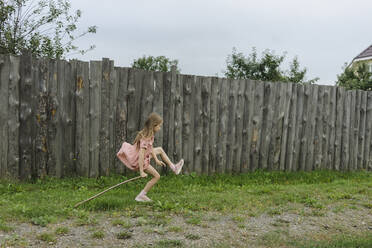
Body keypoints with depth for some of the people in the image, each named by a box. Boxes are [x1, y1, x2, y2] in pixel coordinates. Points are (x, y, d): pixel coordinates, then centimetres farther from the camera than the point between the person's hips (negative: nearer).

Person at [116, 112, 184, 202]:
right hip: (137, 160, -9)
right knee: (157, 176, -3)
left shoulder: (150, 134, -1)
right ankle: (141, 196, 3)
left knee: (160, 149, 19)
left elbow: (150, 147, 12)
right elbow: (141, 154, -34)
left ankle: (173, 168, 30)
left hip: (144, 156, 9)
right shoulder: (145, 138, -30)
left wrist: (156, 160, 16)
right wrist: (141, 172, -34)